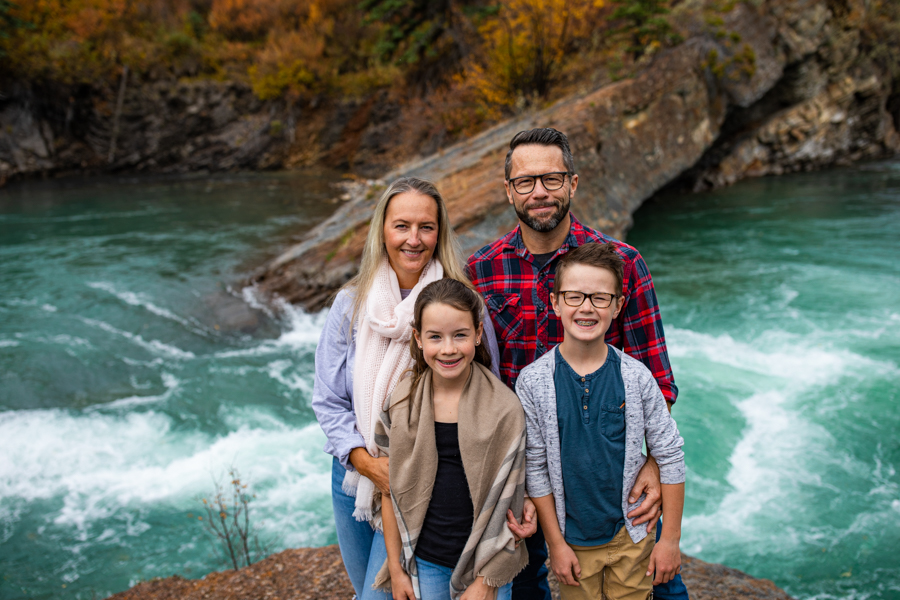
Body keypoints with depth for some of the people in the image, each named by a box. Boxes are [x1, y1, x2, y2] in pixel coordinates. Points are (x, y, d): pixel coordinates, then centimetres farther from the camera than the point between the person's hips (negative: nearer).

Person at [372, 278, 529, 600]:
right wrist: (396, 568, 3)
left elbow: (506, 504, -8)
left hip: (487, 564, -1)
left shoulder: (505, 409, -13)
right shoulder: (400, 404, -7)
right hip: (423, 564, 2)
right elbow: (391, 492, 2)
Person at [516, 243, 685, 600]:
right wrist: (555, 543, -4)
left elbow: (670, 456, -3)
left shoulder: (636, 377, -10)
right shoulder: (533, 382, -11)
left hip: (631, 536, 0)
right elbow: (535, 468, -5)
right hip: (572, 542, 0)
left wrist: (671, 539, -2)